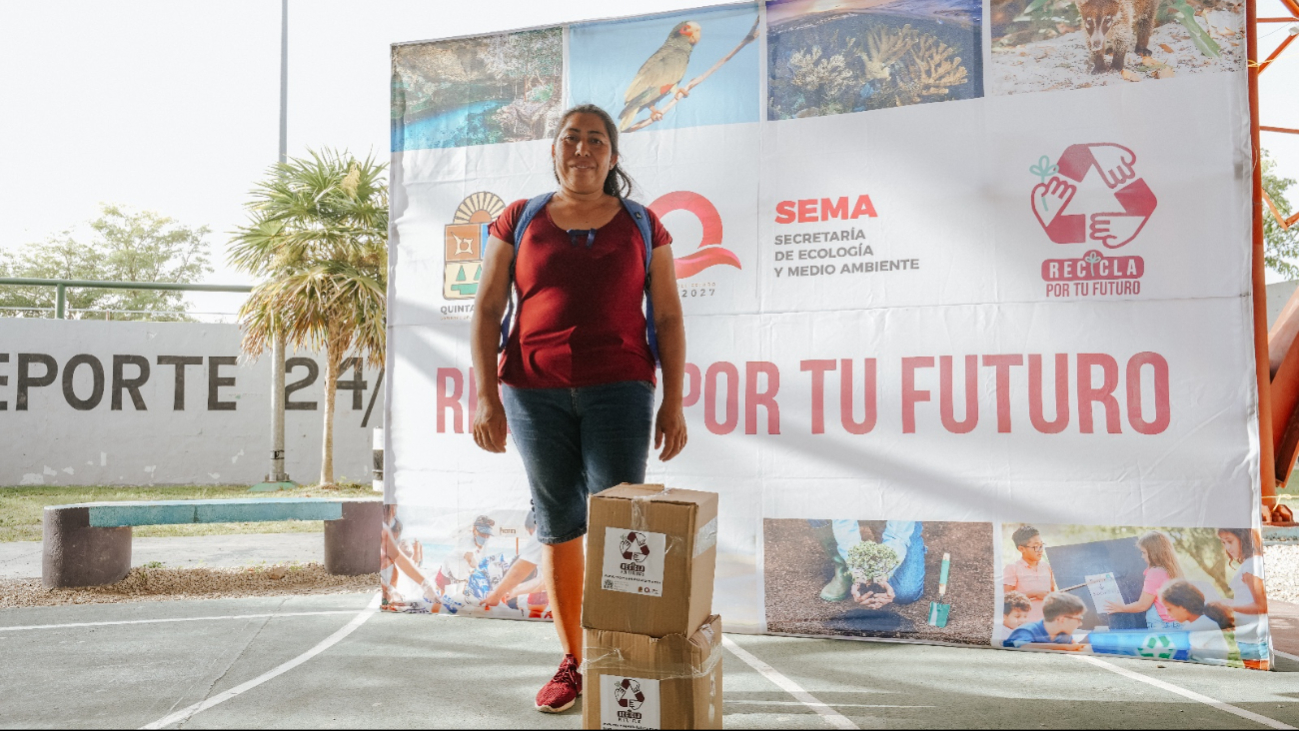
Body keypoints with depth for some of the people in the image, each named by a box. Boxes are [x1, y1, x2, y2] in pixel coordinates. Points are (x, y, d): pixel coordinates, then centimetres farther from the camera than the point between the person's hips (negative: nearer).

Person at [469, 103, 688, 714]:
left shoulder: (641, 225, 7)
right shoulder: (518, 222, 8)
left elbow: (668, 318, 5)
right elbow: (487, 309, 5)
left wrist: (674, 402, -2)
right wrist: (485, 395, -3)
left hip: (619, 389, -1)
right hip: (535, 393, 1)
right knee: (557, 523, 6)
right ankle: (572, 663, 17)